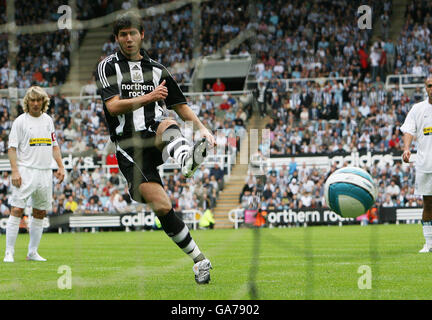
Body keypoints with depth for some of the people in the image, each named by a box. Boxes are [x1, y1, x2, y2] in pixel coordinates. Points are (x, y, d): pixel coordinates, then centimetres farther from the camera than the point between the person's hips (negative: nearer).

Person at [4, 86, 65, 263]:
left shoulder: (48, 120, 14)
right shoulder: (20, 121, -3)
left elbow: (54, 145, 20)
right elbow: (12, 148, -6)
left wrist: (61, 166, 10)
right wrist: (15, 171, -16)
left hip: (45, 172, 6)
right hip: (26, 171, -6)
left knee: (40, 213, 8)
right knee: (17, 210, -12)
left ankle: (32, 252, 16)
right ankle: (9, 252, -11)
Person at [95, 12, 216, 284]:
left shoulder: (157, 70, 19)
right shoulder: (108, 67, 7)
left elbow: (180, 106, 22)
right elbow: (113, 107, -8)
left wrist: (202, 128, 3)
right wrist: (148, 98, -23)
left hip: (155, 138, 2)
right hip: (128, 145, -2)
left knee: (168, 126, -37)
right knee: (162, 207, -17)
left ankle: (186, 156, -72)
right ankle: (199, 261, -6)